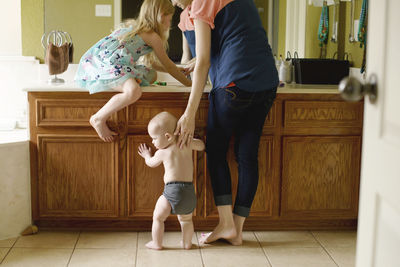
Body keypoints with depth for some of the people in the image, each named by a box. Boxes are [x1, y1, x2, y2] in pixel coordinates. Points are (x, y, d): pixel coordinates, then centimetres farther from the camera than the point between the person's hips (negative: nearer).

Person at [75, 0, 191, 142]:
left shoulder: (133, 26, 24)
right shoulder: (153, 36, -4)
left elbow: (151, 62, 33)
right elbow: (168, 66, 3)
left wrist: (178, 70, 35)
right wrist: (189, 83, 13)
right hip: (101, 65, -10)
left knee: (151, 75, 18)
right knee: (134, 91, -34)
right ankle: (99, 119, -13)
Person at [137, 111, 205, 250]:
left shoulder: (162, 153, -2)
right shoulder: (187, 143, 6)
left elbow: (151, 163, 20)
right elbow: (201, 145, 27)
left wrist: (147, 156, 42)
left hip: (172, 191, -5)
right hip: (190, 191, 5)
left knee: (158, 217, 14)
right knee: (186, 219, 26)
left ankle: (157, 243, 20)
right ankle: (186, 243, 31)